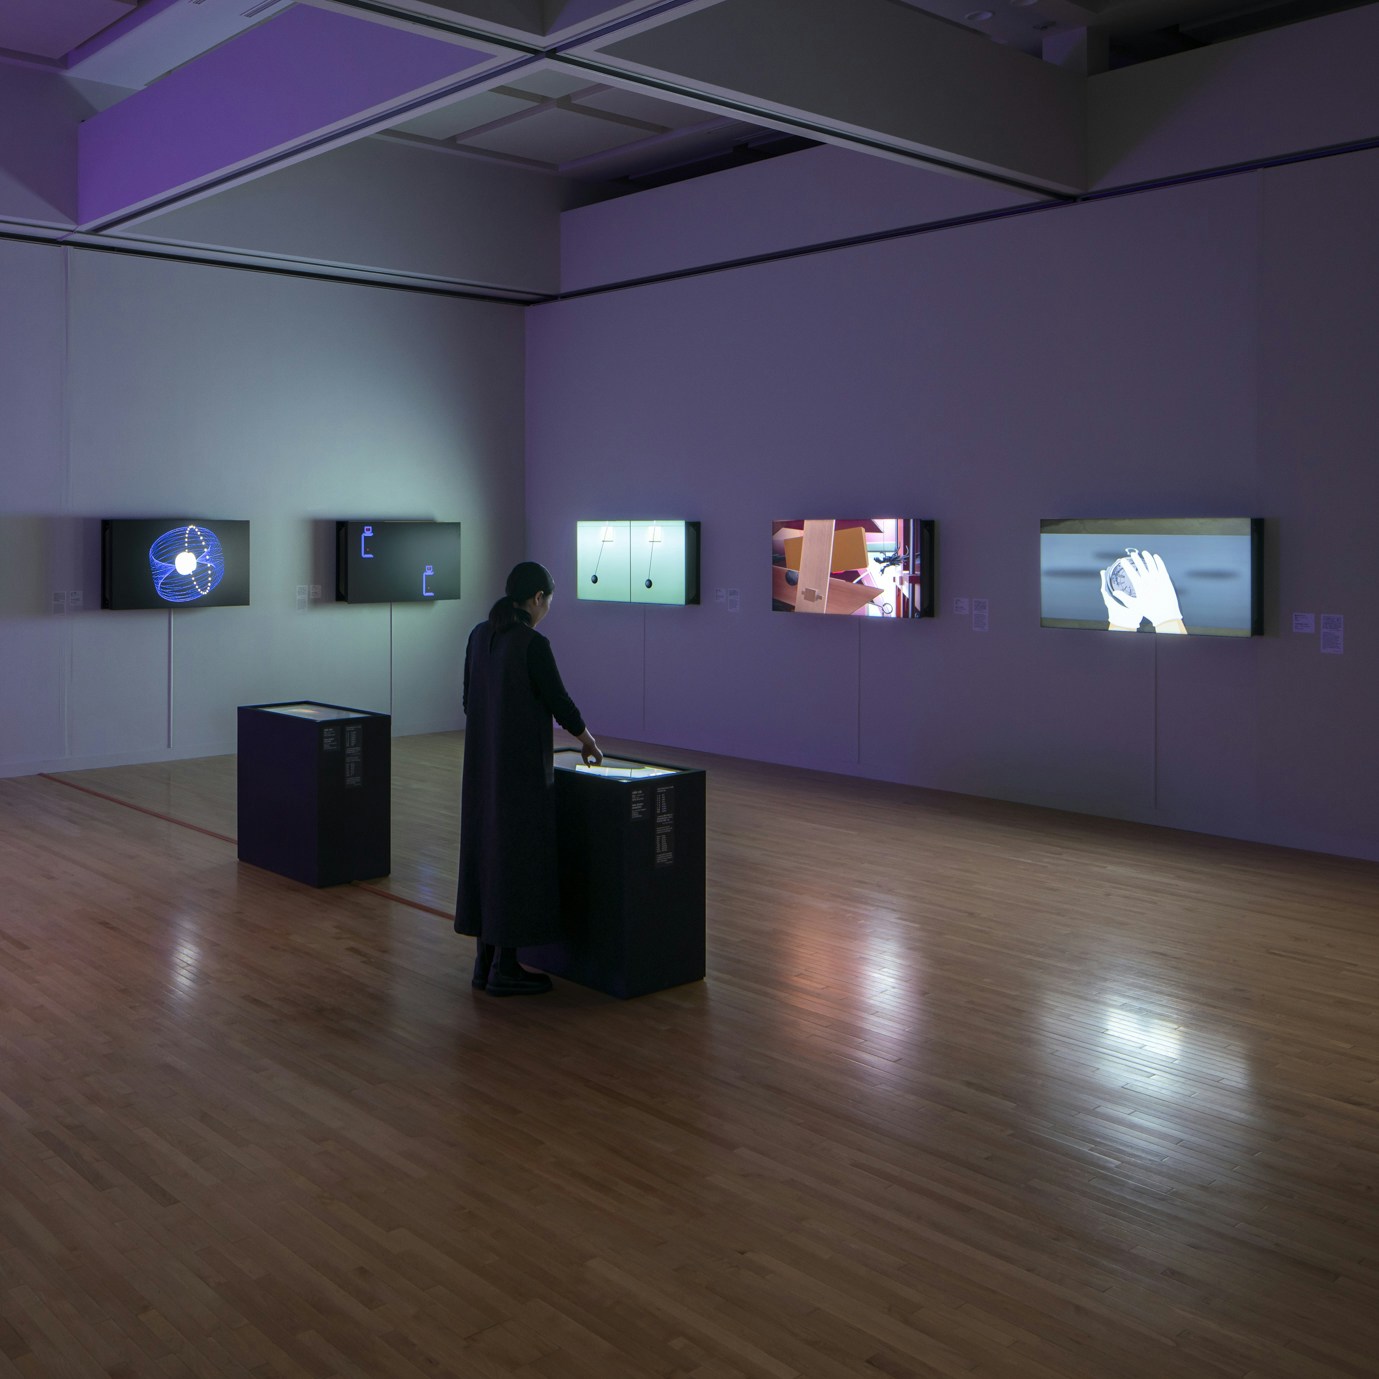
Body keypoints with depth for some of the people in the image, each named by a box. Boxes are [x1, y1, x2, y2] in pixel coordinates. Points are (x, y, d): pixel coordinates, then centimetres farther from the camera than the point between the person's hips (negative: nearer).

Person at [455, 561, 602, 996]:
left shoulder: (480, 634, 7)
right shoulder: (532, 643, -17)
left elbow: (470, 698, 13)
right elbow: (556, 698, -10)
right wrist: (586, 738, 7)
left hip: (482, 760, 8)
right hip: (521, 765, -8)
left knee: (486, 847, 13)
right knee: (518, 856, 0)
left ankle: (486, 959, 19)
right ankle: (505, 969, 6)